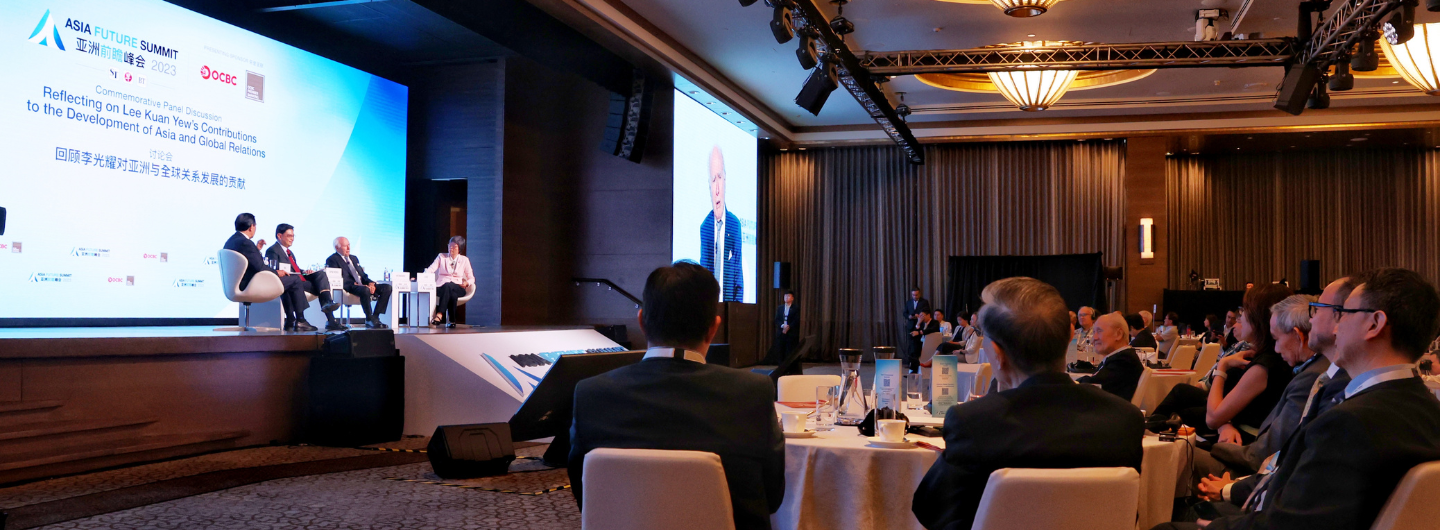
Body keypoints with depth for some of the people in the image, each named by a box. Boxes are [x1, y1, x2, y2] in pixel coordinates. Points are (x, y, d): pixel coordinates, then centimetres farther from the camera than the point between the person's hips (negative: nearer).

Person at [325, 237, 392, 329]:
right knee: (365, 290, -40)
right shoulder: (332, 260, 3)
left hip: (363, 285, 8)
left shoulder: (354, 258, 28)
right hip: (348, 288, -8)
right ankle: (369, 320, -27)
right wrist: (355, 284, -22)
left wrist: (370, 283, -1)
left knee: (387, 288, -13)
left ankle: (375, 317, -17)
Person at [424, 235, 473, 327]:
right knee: (452, 295, -38)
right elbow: (430, 270, 2)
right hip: (441, 288, 0)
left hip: (457, 289, 0)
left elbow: (471, 278, 14)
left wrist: (467, 283, -11)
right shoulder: (441, 257, 15)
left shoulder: (464, 260, 14)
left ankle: (439, 315, -51)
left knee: (448, 286, -39)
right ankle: (451, 320, -41)